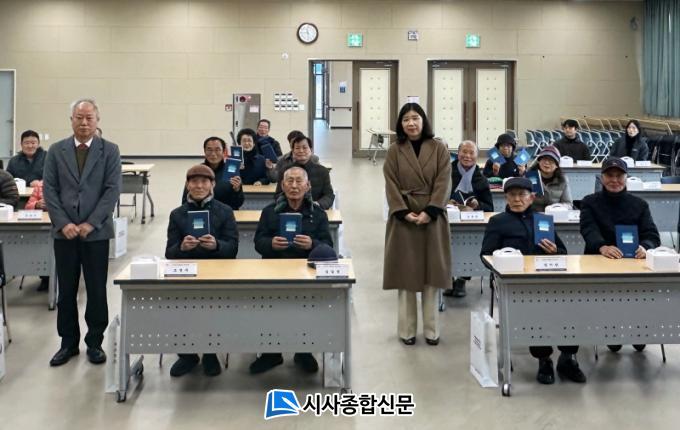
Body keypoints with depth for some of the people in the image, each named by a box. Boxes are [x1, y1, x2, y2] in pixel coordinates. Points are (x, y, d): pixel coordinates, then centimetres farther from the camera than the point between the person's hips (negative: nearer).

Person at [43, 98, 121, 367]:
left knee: (97, 290, 4)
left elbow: (113, 190, -5)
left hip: (96, 231, -1)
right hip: (64, 231, 2)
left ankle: (95, 342, 17)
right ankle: (68, 342, 19)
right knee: (66, 290, 8)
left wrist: (91, 223, -13)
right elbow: (49, 190, 2)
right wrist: (63, 223, -10)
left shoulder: (110, 151, 2)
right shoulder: (56, 151, 7)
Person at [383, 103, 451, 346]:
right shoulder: (394, 151, 3)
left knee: (431, 272, 3)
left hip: (433, 217, 0)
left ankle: (431, 330, 11)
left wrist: (429, 211, -16)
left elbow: (443, 183, -4)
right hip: (403, 217, 0)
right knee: (405, 272, 2)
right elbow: (391, 186, -2)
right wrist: (404, 212, -15)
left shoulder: (439, 148, 2)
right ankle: (407, 330, 10)